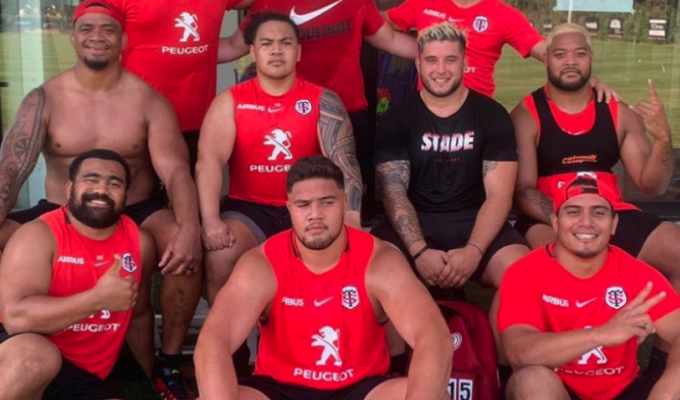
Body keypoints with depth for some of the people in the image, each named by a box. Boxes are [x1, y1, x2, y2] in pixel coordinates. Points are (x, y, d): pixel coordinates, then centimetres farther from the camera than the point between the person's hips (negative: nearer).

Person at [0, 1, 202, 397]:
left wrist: (190, 227, -35)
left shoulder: (149, 100, -4)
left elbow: (175, 170, -15)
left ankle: (169, 362, -11)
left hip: (136, 213, -2)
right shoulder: (44, 99, -1)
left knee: (186, 247, -32)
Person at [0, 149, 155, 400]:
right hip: (24, 354, -4)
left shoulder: (140, 242, 2)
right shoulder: (39, 235, -13)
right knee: (38, 355, -38)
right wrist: (99, 298, -28)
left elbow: (139, 315, 17)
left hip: (83, 377, 5)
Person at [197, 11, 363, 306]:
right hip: (249, 208, 0)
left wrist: (350, 217, -25)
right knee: (220, 255, -28)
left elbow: (343, 161, -8)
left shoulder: (323, 101, 3)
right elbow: (209, 160, -9)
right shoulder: (230, 101, 3)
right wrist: (211, 220, -26)